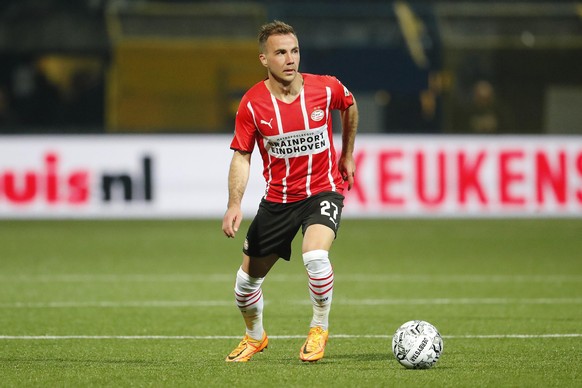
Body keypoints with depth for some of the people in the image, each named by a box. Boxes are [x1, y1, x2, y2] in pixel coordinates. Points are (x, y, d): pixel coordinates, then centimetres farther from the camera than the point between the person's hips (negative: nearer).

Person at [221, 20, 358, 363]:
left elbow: (350, 106, 12)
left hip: (323, 189, -2)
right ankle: (255, 337, 39)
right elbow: (241, 156, -6)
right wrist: (235, 204, -18)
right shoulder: (252, 104, -13)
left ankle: (319, 328, -5)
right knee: (248, 277, 8)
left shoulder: (326, 89, -13)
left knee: (315, 256, -30)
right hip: (277, 198, 2)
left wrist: (347, 155, 17)